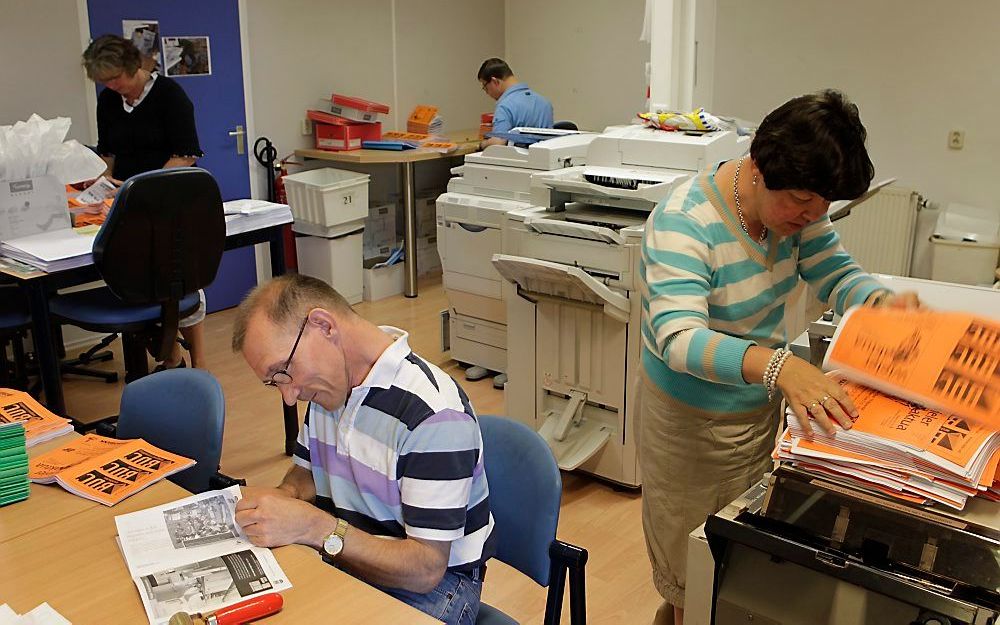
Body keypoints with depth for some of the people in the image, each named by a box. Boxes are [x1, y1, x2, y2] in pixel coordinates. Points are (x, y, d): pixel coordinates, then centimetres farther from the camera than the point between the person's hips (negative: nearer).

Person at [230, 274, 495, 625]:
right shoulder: (328, 383, 2)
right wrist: (281, 498, -6)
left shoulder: (433, 414, -26)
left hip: (436, 583, -7)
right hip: (344, 557, 8)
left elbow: (426, 570, -25)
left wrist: (315, 527, -31)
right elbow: (306, 471, 18)